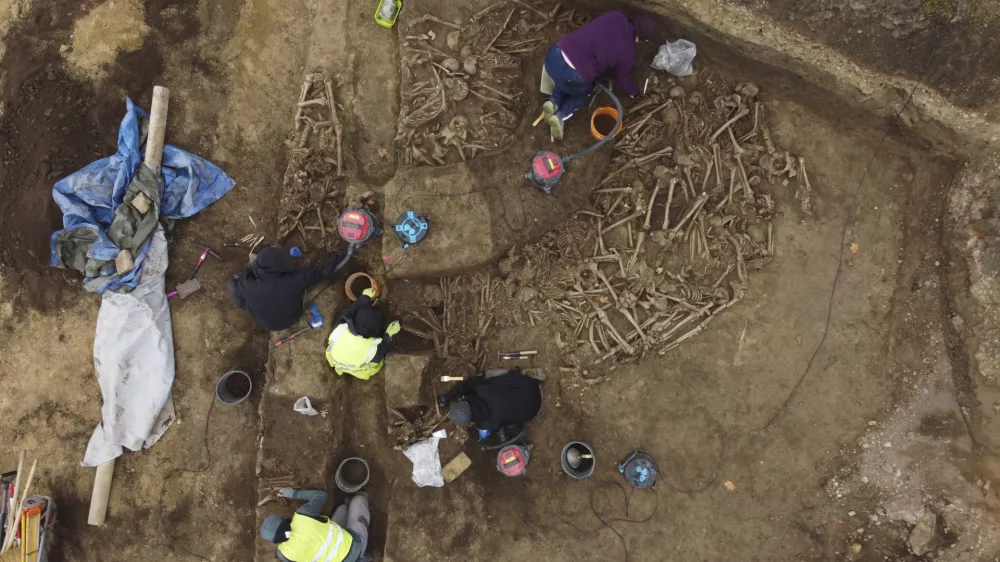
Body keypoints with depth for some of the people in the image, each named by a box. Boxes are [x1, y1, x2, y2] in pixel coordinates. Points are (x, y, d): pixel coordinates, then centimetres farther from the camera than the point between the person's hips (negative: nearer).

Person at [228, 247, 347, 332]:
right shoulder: (296, 279, -38)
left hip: (266, 324, -1)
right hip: (292, 318, 1)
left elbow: (235, 281, -12)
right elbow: (322, 271, -21)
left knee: (233, 283, 4)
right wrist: (337, 258, -5)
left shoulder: (249, 286, -38)